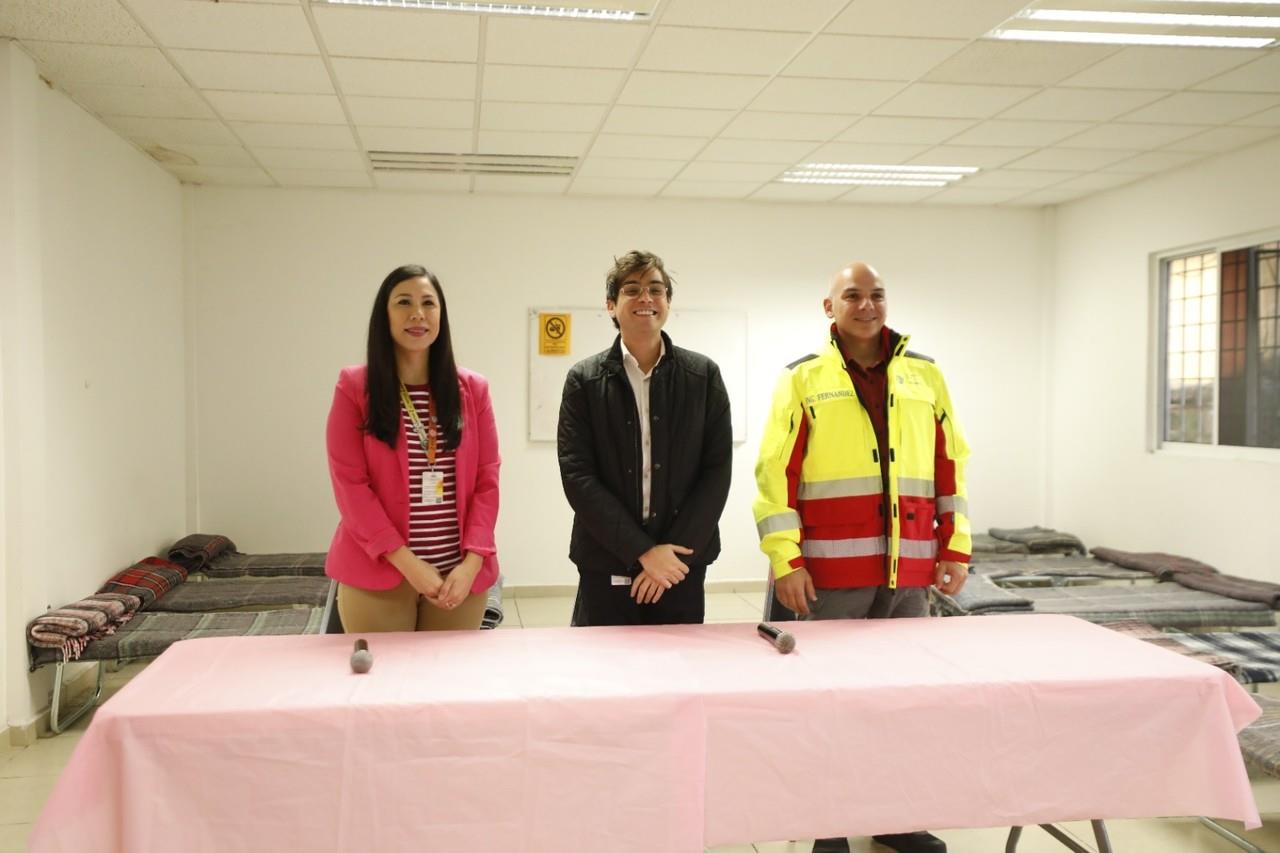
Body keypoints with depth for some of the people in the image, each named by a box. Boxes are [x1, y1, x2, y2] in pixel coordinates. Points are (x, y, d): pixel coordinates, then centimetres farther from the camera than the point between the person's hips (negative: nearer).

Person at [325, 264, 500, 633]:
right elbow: (349, 484, -6)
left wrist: (472, 562, -9)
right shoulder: (354, 387, -1)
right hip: (377, 574, -2)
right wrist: (407, 562, -13)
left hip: (460, 574, 2)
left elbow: (487, 480, 4)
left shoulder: (472, 389, 6)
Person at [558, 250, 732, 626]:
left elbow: (717, 469, 0)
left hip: (681, 562, 1)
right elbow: (577, 476, -6)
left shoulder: (703, 375, 3)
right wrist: (643, 551, -12)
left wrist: (675, 550, -9)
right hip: (606, 567, -1)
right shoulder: (584, 379, 0)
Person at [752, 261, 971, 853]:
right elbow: (776, 473, -5)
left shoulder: (924, 376, 10)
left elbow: (950, 465, 12)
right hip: (831, 573, -3)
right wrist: (786, 561, -10)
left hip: (910, 571, 3)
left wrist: (956, 548, 7)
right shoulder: (803, 379, 0)